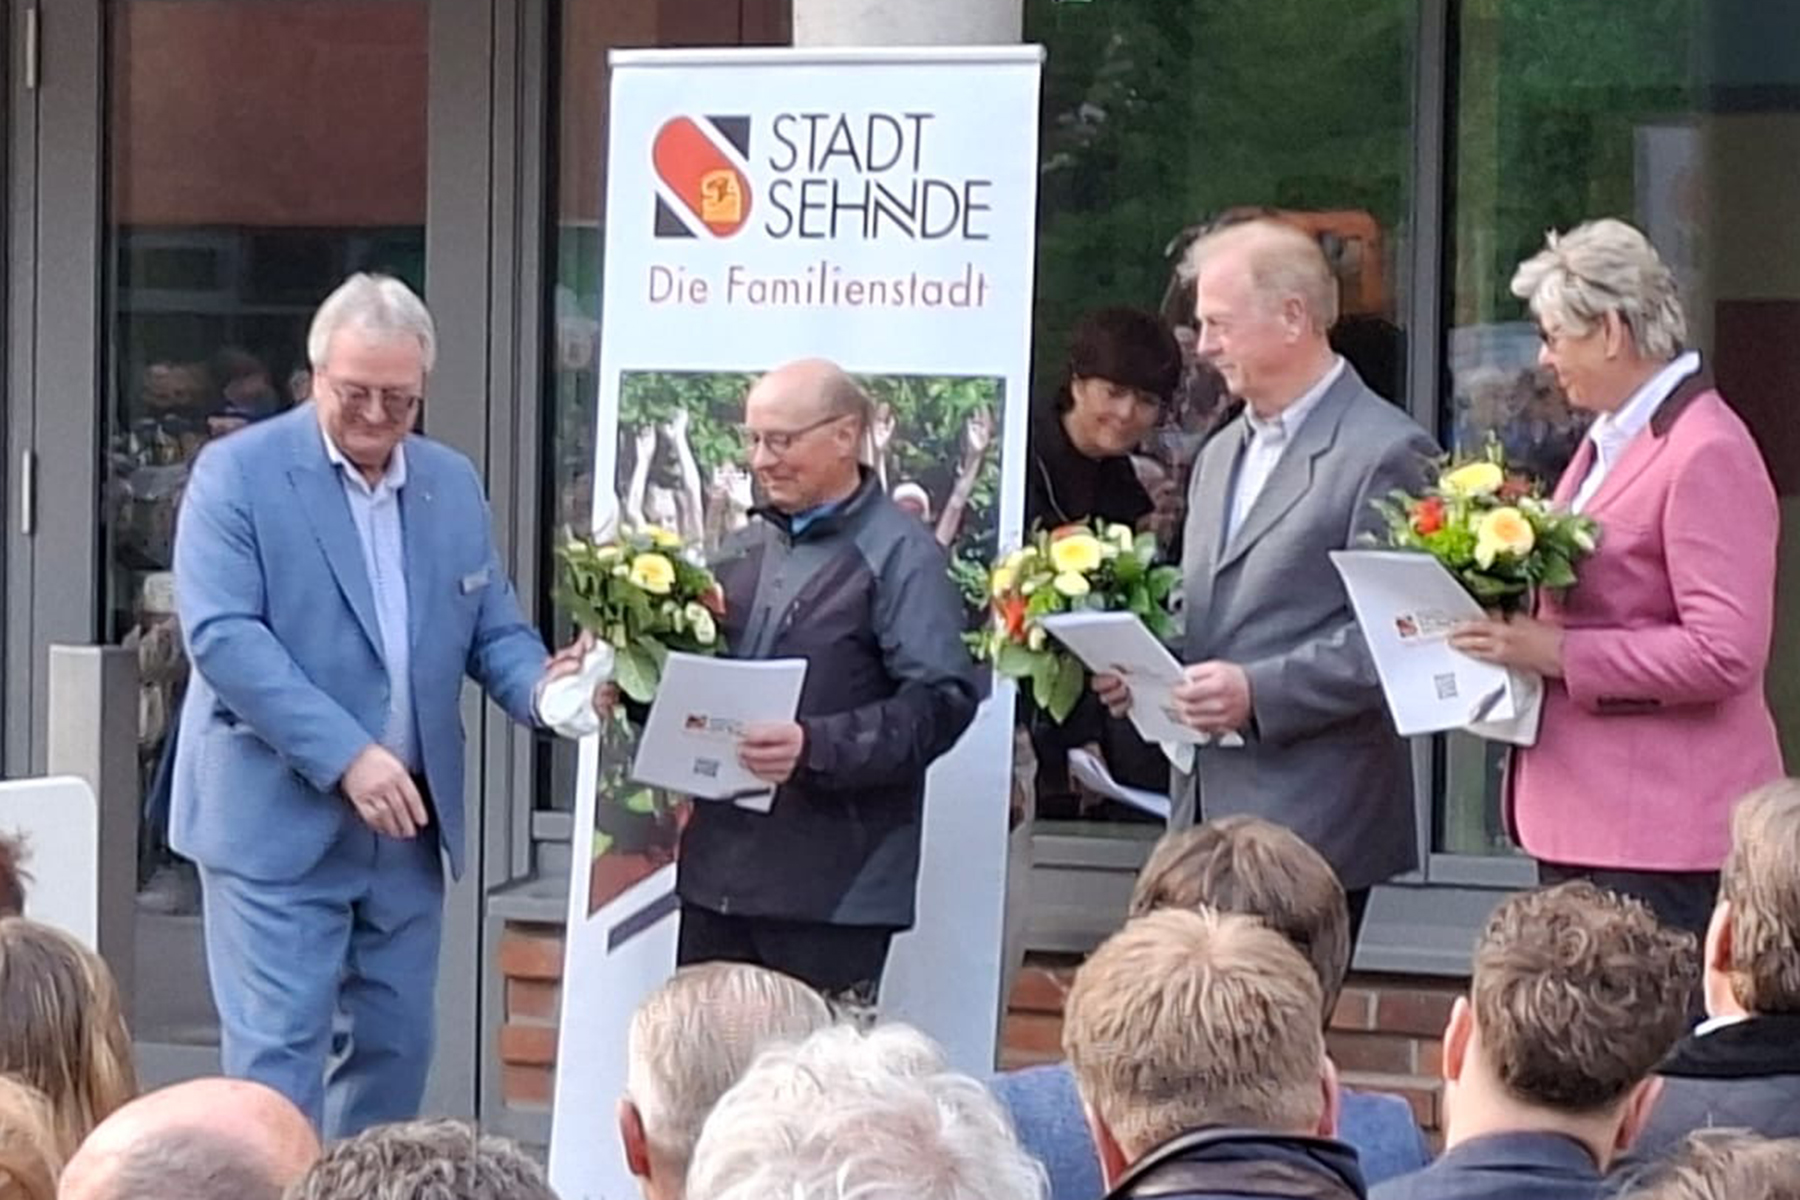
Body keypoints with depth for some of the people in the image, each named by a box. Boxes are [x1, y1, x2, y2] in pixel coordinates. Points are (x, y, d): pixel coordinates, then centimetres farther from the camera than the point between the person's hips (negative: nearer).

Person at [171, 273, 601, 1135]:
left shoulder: (453, 483, 10)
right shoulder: (237, 473, -8)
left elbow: (492, 628, 14)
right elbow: (223, 636, -17)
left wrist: (541, 684, -11)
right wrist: (346, 755, -25)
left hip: (407, 818, 6)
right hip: (279, 820, -6)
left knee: (398, 1047, 12)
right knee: (277, 1055, -7)